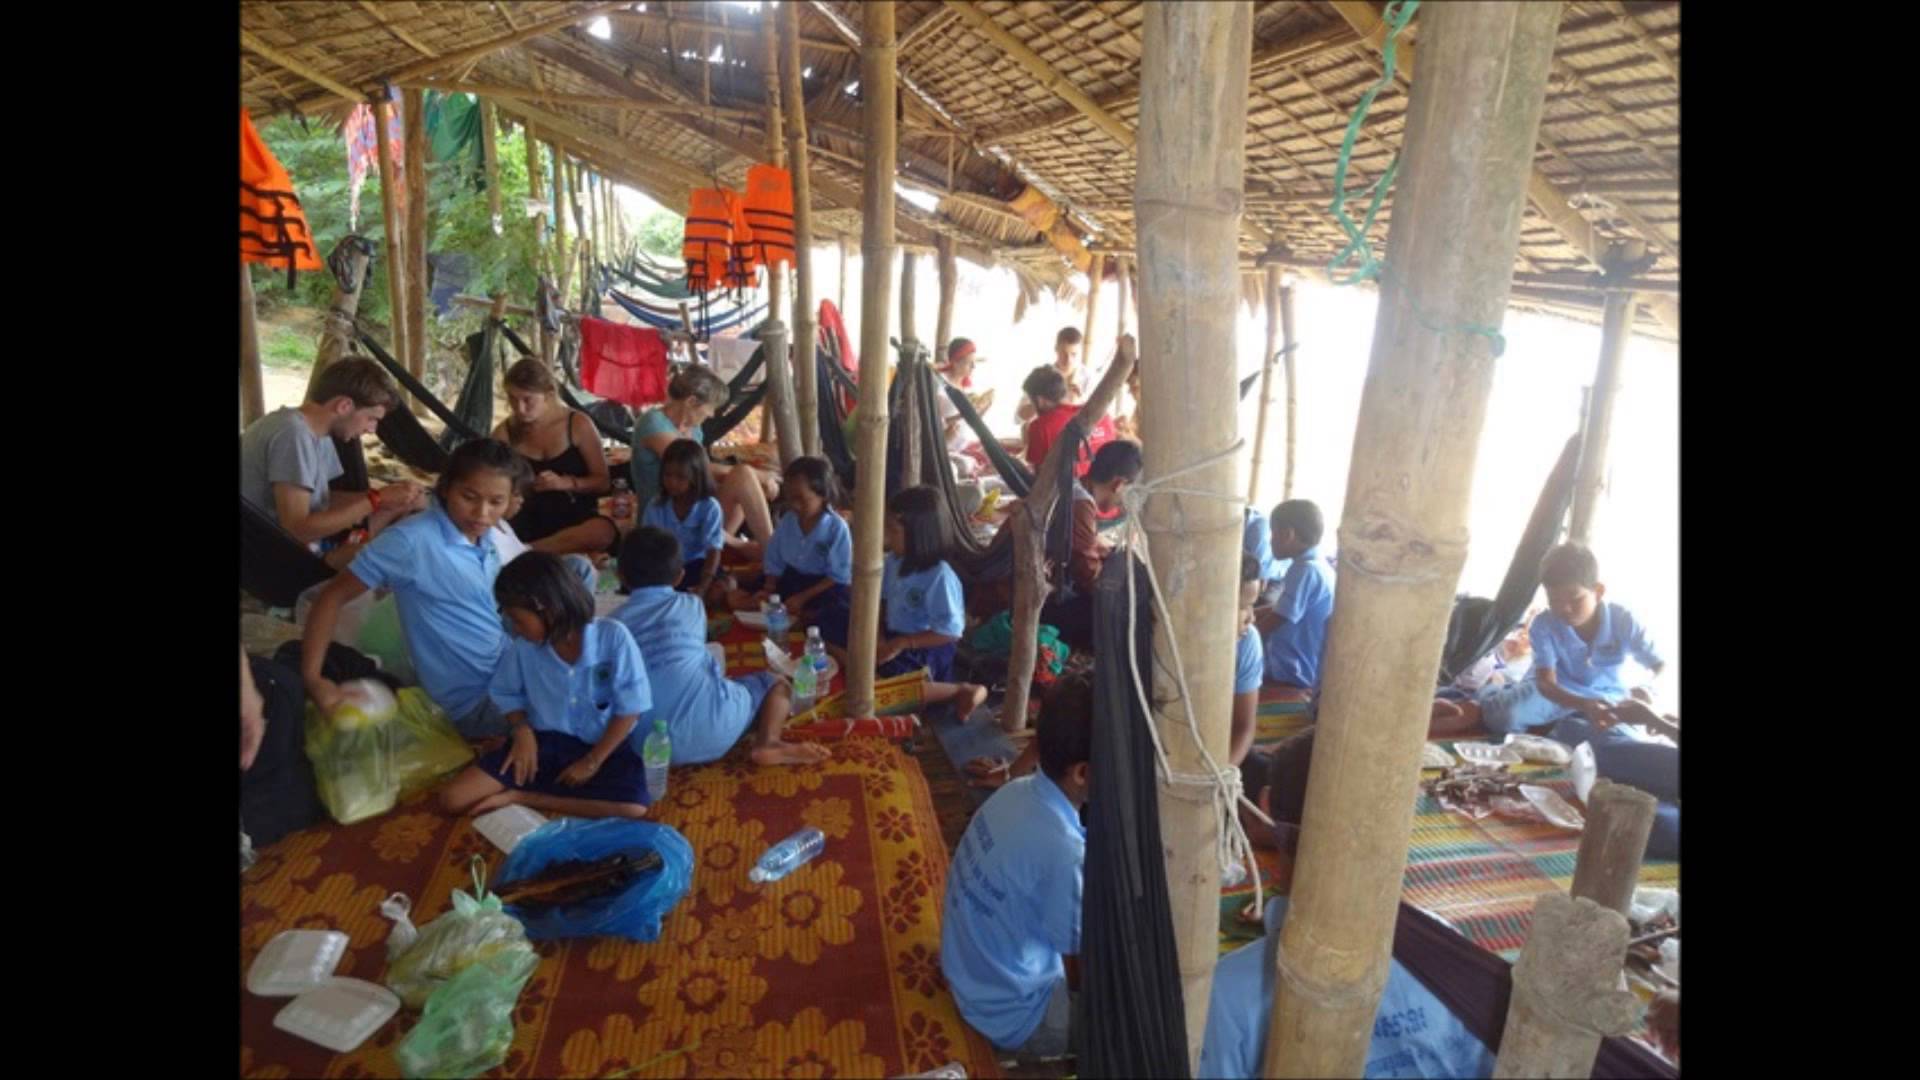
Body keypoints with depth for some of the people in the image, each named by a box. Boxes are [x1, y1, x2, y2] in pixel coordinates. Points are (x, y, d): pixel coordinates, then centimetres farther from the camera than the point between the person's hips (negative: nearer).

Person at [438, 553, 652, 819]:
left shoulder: (613, 637, -19)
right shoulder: (523, 647, -9)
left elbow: (630, 708, -14)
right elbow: (506, 693, 11)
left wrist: (592, 762, -14)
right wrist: (522, 730, -8)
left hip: (602, 746, -1)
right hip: (543, 741, 2)